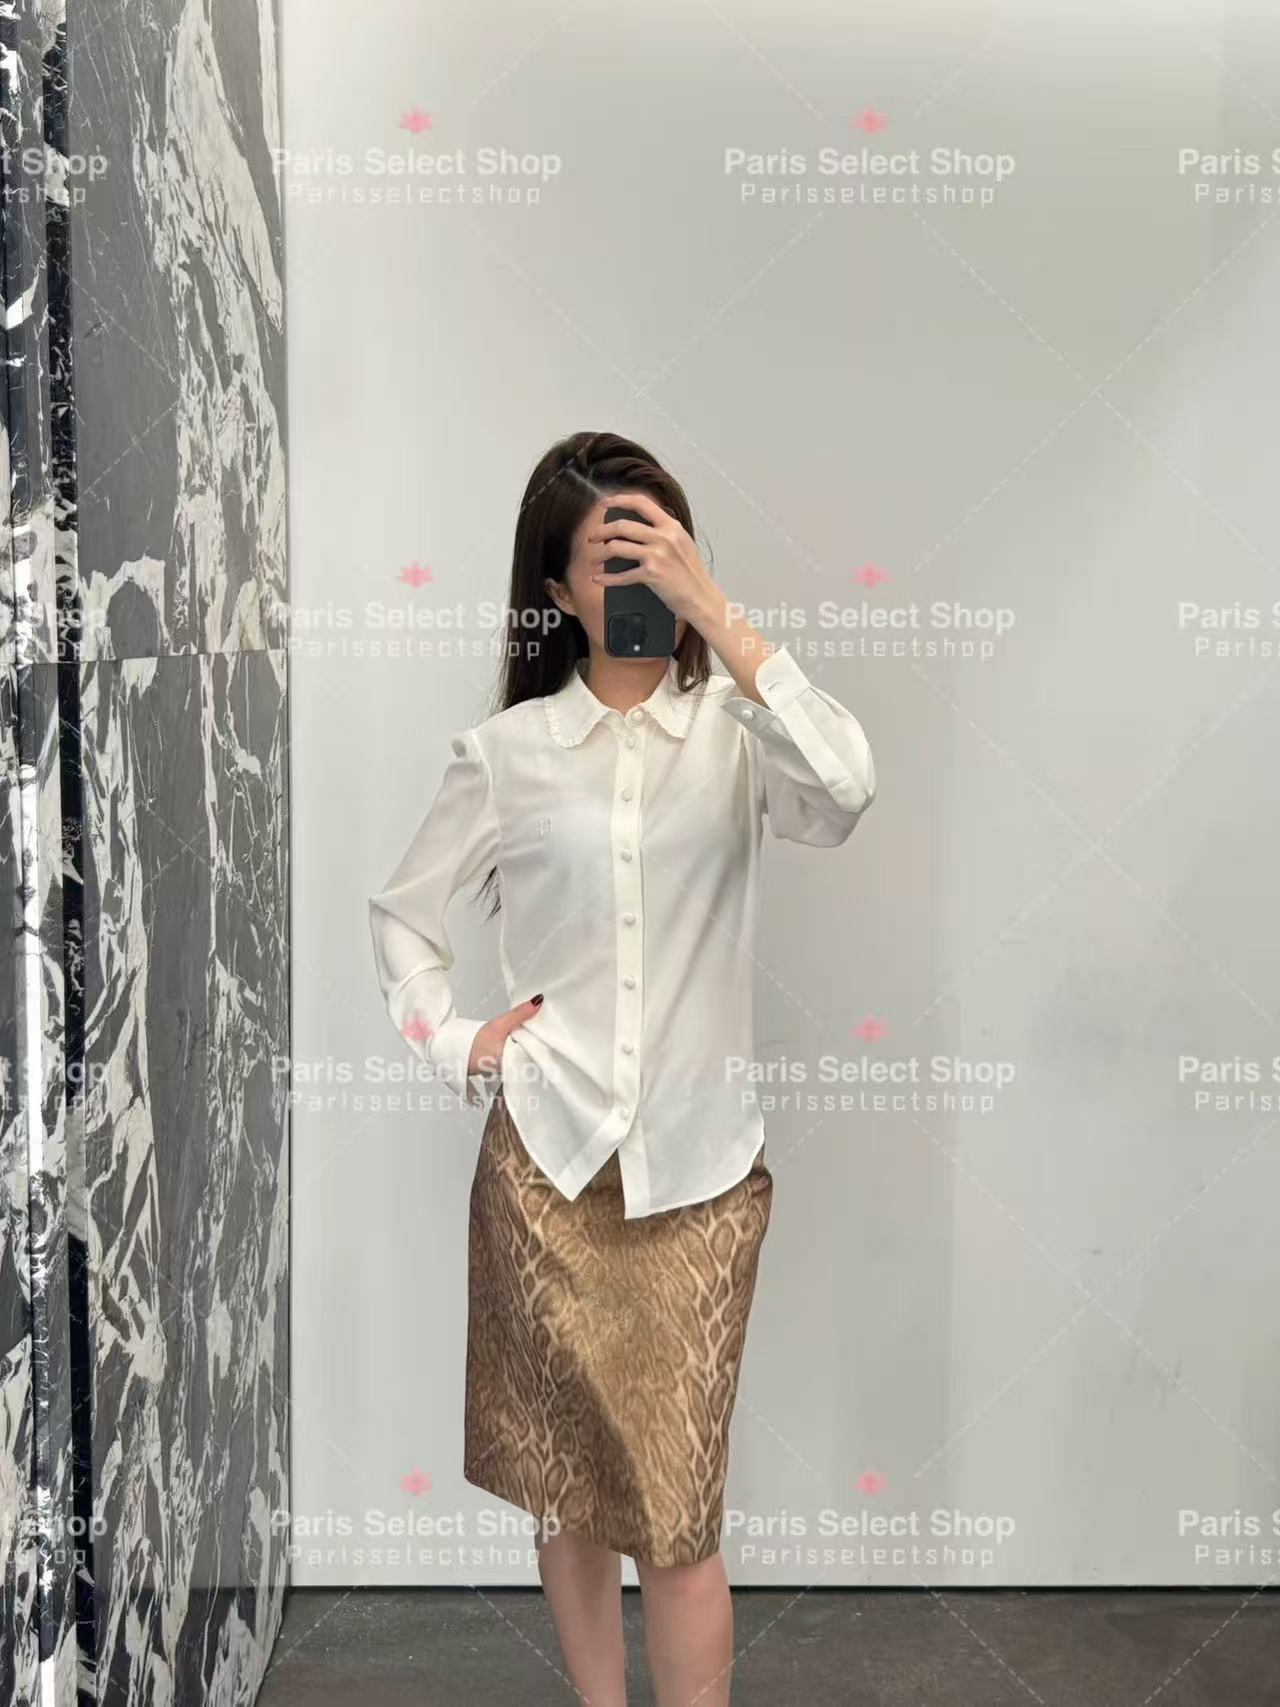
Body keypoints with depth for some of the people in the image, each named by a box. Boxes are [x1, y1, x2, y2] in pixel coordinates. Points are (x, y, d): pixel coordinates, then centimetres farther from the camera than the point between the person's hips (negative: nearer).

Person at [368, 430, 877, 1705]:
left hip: (698, 1167, -1)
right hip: (545, 1160, 1)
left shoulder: (733, 729, -3)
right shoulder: (507, 751, 0)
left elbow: (840, 797, -25)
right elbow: (401, 911, 12)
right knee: (567, 1484, 13)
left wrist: (719, 620, -23)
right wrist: (453, 1048, 0)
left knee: (677, 1506, 2)